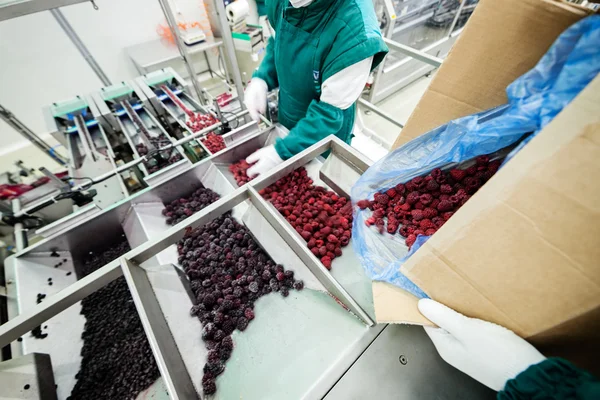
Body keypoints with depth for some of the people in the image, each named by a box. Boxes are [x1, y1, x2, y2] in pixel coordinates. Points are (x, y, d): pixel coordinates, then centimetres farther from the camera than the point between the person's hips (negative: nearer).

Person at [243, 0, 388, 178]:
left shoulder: (356, 29, -32)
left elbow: (331, 110, -28)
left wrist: (283, 151, -30)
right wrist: (261, 78, -12)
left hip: (326, 132, -5)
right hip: (286, 118, 6)